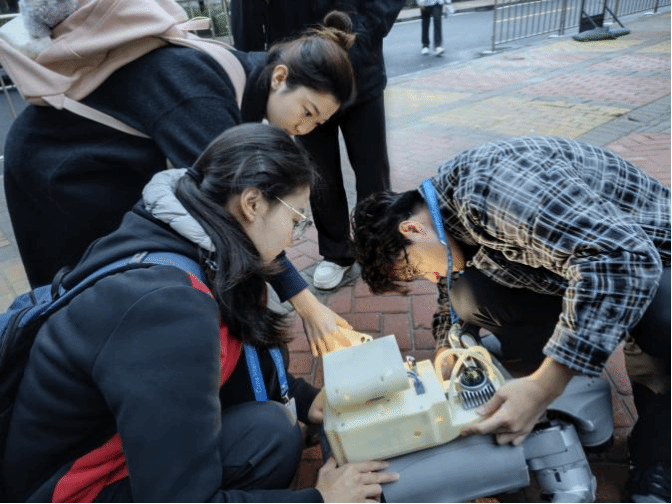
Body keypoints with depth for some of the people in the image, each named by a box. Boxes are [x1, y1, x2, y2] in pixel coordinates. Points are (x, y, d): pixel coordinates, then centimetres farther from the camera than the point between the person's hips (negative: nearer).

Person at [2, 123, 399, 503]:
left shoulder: (182, 245, -8)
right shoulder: (167, 306, -35)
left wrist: (305, 399, 3)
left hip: (115, 426, 8)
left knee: (259, 345, -4)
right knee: (270, 432, -23)